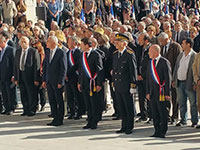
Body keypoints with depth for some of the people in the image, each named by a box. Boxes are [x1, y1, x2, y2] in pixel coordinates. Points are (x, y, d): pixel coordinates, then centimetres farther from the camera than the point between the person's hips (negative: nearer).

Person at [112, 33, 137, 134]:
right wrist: (113, 83, 15)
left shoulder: (130, 55, -9)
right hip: (118, 86, 7)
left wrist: (133, 85, -12)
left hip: (126, 86, -7)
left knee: (129, 107, 2)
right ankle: (124, 127, 20)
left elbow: (133, 71, -10)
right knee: (121, 108, 12)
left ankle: (129, 128, 10)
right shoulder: (115, 54, 11)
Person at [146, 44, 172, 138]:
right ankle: (157, 131, 16)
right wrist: (148, 92, 12)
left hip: (161, 92, -6)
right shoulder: (150, 62, 13)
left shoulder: (164, 62, -8)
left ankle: (162, 132, 5)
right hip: (152, 92, 7)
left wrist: (167, 93, -12)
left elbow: (168, 78, -9)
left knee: (163, 113, -1)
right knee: (155, 114, 9)